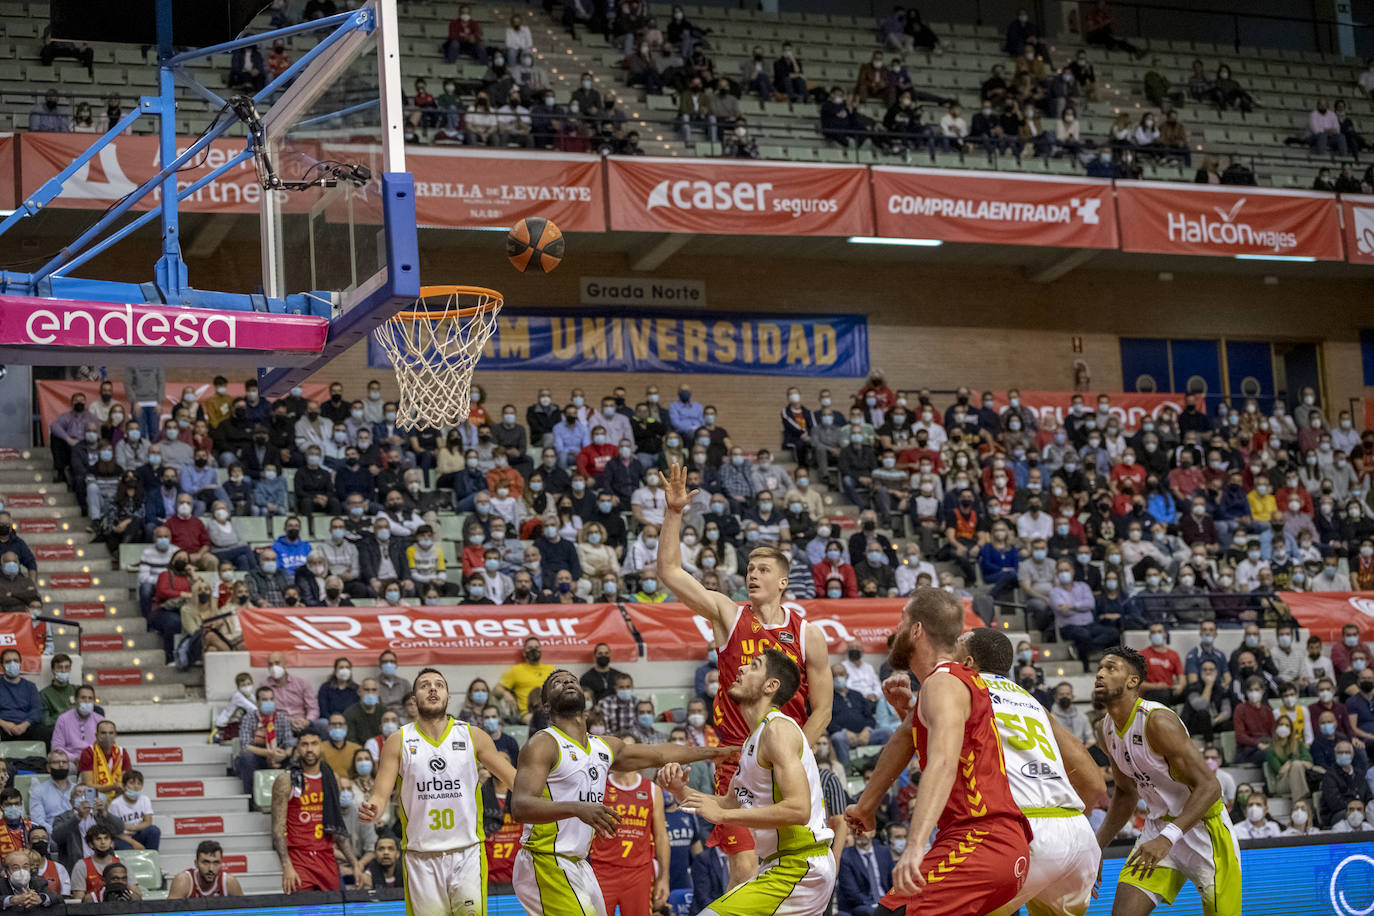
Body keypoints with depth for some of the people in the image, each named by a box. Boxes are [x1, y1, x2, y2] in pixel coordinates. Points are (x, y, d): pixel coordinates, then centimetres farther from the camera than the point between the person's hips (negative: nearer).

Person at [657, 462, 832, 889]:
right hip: (737, 762, -1)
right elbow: (669, 572, -5)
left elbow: (821, 711, 2)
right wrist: (674, 513, -14)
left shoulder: (808, 637, 0)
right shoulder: (728, 615, 1)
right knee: (744, 870, -10)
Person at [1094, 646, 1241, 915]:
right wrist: (1097, 847, 9)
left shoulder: (1157, 721, -24)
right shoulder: (1105, 730, 2)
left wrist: (1168, 838, -38)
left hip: (1202, 826, -7)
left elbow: (1209, 787, -27)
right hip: (1159, 825, 7)